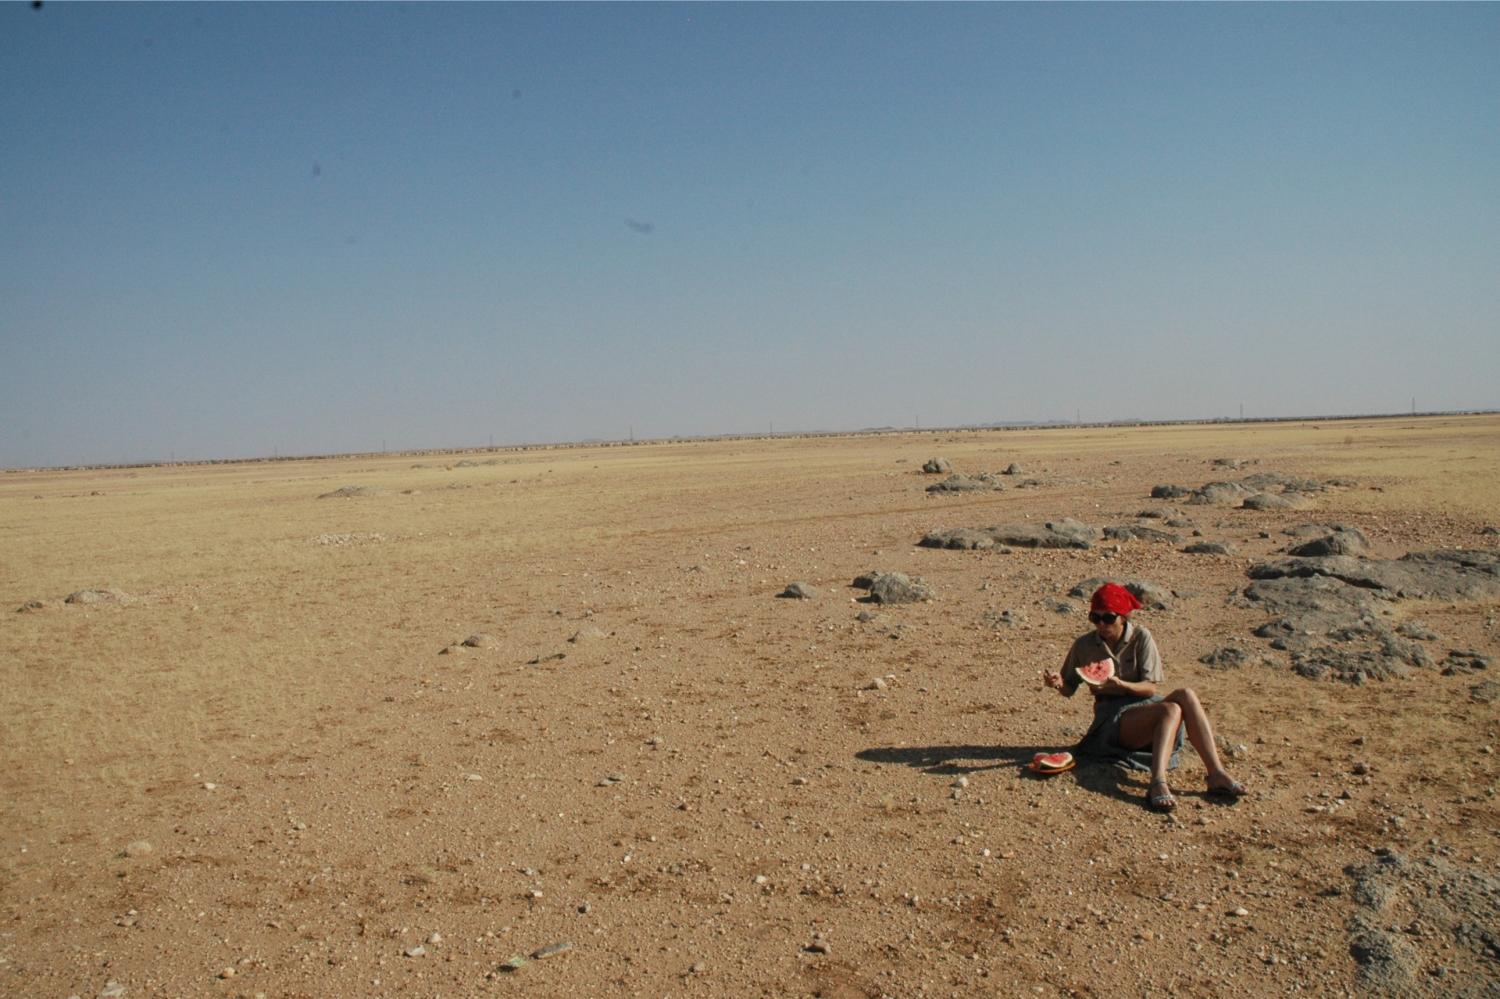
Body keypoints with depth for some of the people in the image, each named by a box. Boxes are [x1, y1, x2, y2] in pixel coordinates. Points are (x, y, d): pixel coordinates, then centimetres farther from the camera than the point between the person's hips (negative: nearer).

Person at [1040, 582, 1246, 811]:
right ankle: (1158, 783, -54)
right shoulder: (1084, 645, 0)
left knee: (1186, 694, -30)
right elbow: (1069, 689, 8)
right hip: (1114, 716, -2)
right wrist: (1059, 684, -16)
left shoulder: (1141, 637, -1)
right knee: (1171, 710, -33)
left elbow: (1151, 688, -6)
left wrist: (1119, 684, -25)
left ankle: (1216, 773, -36)